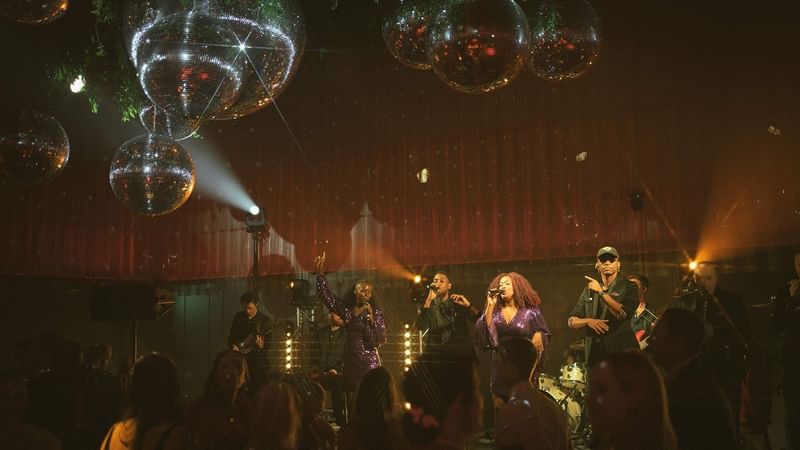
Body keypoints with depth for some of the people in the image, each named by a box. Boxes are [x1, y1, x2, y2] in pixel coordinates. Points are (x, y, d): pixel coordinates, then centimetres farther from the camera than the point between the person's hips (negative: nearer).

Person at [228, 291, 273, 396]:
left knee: (258, 393, -2)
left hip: (258, 363, -2)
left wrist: (261, 346, -27)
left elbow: (268, 345, -6)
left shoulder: (265, 321, -5)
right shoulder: (238, 317, 5)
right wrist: (233, 346, -7)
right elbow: (231, 336, 12)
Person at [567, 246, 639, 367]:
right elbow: (571, 321, 12)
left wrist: (601, 292, -14)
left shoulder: (628, 287, 2)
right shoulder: (589, 290, 13)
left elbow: (623, 314, -15)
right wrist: (588, 321, -8)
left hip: (622, 353, -3)